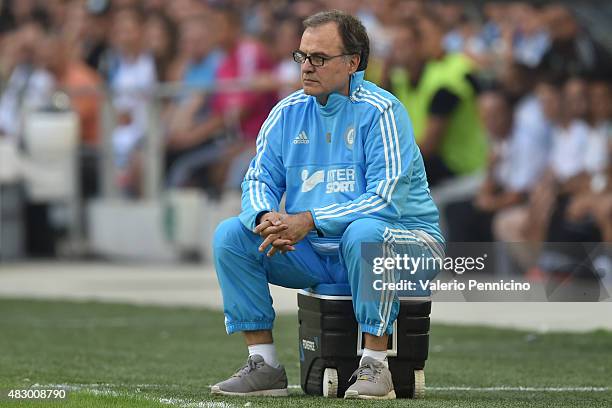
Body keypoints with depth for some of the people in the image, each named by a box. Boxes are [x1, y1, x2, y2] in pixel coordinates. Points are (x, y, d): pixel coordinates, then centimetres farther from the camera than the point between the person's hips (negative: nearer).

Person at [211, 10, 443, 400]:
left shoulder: (381, 112, -14)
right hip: (318, 253, 6)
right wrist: (267, 218, -21)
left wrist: (310, 221, -29)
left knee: (363, 232, -39)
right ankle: (264, 364, -9)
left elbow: (386, 200, -23)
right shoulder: (288, 112, 5)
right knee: (231, 234, -8)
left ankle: (375, 366, -32)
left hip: (405, 241, -6)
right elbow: (259, 180, 4)